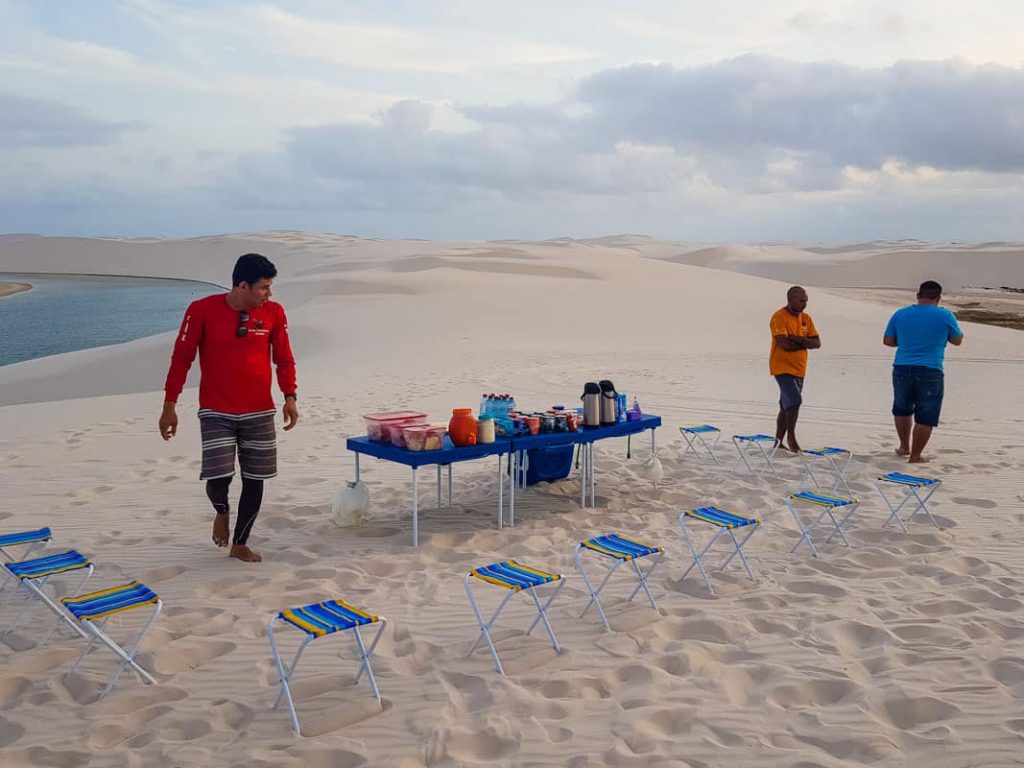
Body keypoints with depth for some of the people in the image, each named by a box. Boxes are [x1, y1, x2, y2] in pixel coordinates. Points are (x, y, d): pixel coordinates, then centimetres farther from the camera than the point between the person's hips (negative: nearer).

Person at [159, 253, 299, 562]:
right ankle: (221, 512, 25)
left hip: (259, 412, 3)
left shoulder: (274, 313, -3)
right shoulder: (202, 310, -11)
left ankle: (240, 544, 22)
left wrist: (290, 397, -7)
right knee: (218, 477, -11)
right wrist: (169, 406, -3)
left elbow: (284, 358, 6)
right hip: (216, 412, -3)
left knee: (255, 479, 4)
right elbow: (181, 358, -4)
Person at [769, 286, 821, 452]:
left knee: (787, 406, 10)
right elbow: (783, 344, -22)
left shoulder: (806, 318, 10)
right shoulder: (779, 317, -12)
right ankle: (791, 436, -2)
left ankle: (778, 442, 16)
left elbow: (817, 343, 3)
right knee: (794, 401, -18)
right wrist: (805, 343, -7)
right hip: (783, 368, -7)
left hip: (799, 369, 7)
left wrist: (799, 340, -15)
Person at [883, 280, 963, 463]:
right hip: (930, 373, -3)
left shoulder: (900, 314, 4)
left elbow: (887, 341, 9)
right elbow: (957, 341, 10)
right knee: (925, 417, 7)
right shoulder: (945, 316, -3)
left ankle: (904, 447, 35)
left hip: (902, 369, 4)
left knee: (902, 410, 24)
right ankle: (915, 456, 10)